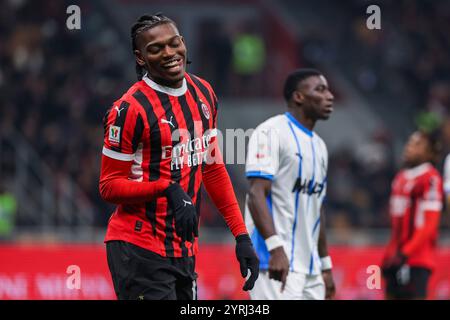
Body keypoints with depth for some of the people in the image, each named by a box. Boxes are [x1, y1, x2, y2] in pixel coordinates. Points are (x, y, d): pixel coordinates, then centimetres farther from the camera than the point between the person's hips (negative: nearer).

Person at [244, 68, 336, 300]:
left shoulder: (319, 146, 20)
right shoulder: (272, 132, -8)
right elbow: (257, 194, -18)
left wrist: (325, 264, 24)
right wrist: (276, 248, -28)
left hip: (310, 268, 9)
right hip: (277, 262, -9)